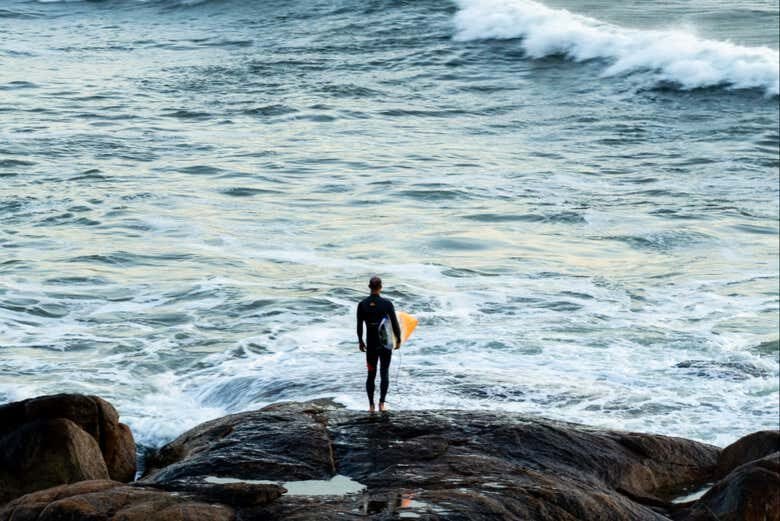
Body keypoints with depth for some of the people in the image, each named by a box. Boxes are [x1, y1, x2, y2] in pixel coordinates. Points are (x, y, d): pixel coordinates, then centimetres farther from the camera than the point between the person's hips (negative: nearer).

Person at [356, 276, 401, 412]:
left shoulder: (362, 304, -5)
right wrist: (398, 339, 5)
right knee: (384, 374, 7)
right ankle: (382, 403, -6)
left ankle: (371, 405, 12)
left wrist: (360, 341, 13)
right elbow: (395, 324, -9)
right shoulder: (387, 304, -12)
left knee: (371, 374, 12)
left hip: (371, 344, 2)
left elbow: (359, 326, 0)